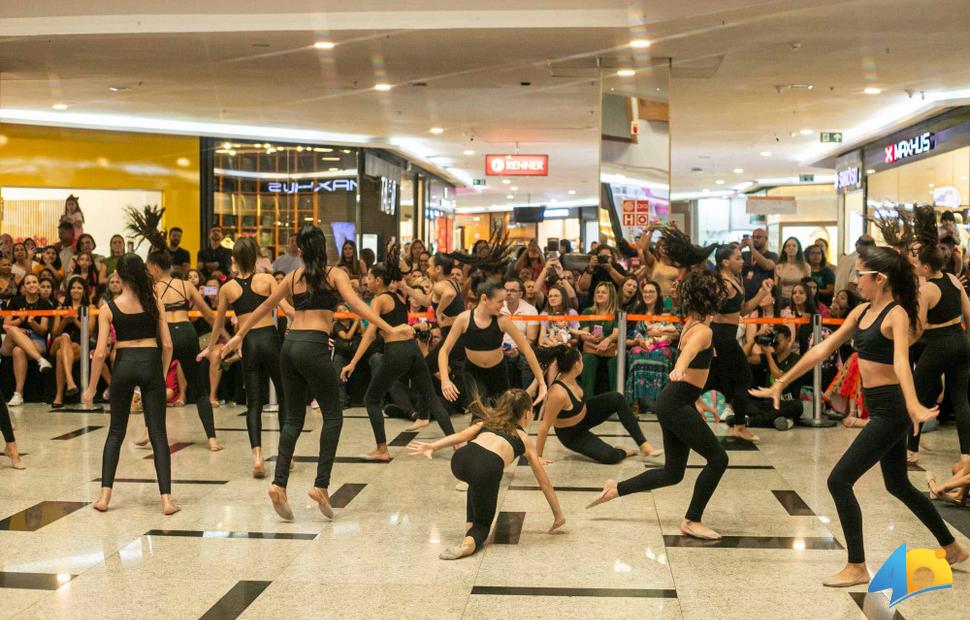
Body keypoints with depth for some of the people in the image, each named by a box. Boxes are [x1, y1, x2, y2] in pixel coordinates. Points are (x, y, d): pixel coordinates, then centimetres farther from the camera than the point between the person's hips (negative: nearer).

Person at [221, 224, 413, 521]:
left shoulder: (294, 276, 16)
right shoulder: (335, 274, 4)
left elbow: (264, 307, 23)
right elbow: (356, 304, -12)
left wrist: (239, 336, 34)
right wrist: (391, 329, -17)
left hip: (290, 344, 5)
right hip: (313, 346, -5)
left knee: (293, 417, 12)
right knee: (333, 415, 4)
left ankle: (279, 484, 1)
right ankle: (321, 485, -3)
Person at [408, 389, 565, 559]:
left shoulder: (489, 422, 37)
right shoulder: (524, 439, 32)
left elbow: (461, 436, 16)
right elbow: (544, 483, 35)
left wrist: (433, 447, 5)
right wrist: (558, 515, 44)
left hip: (461, 459, 3)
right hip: (487, 467, -3)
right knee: (483, 522, 18)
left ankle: (470, 525, 29)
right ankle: (471, 540, -14)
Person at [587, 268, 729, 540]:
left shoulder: (692, 323, 10)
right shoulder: (703, 331, -18)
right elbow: (689, 349, -42)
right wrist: (679, 369, -62)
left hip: (673, 403, 10)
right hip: (677, 404, -10)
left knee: (672, 473, 13)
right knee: (717, 458, -5)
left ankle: (616, 489, 19)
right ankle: (692, 521, 2)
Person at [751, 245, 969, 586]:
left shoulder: (897, 314, -16)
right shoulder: (862, 312, 8)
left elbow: (901, 362, -34)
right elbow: (822, 349, 10)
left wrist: (913, 406, -49)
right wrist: (781, 384, 11)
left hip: (892, 408, -9)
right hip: (879, 407, 9)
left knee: (839, 480, -9)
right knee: (898, 485, 21)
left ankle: (857, 568, 1)